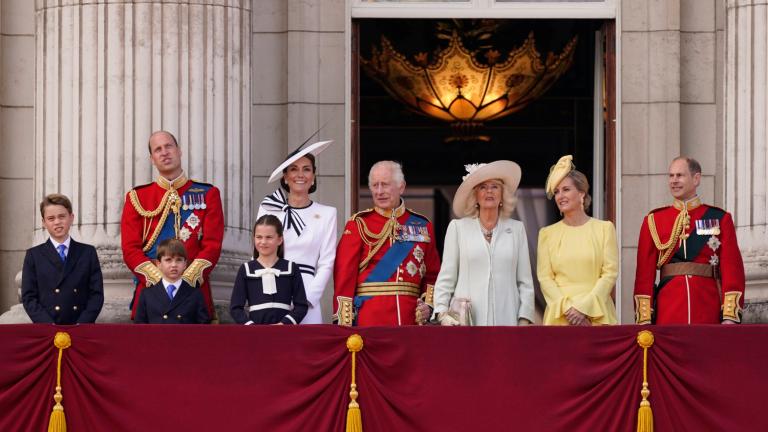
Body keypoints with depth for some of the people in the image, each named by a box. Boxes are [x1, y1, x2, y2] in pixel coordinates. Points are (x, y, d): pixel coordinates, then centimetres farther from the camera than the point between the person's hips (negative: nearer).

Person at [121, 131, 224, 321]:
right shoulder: (137, 198, 11)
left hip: (194, 287, 0)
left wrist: (186, 279, -13)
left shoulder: (207, 194, 9)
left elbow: (212, 245, 1)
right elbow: (130, 248, 2)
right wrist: (159, 280, -12)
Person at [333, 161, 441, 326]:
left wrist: (429, 303, -1)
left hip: (410, 318, 3)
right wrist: (344, 323, -12)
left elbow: (432, 274, 17)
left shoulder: (422, 226, 12)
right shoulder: (359, 224, 2)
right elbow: (344, 274, -4)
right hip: (369, 318, -3)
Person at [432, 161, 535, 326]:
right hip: (465, 321, -1)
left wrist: (524, 319, 0)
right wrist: (443, 314, -5)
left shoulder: (517, 229, 12)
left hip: (506, 319, 1)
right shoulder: (458, 227, 9)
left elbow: (525, 281, 9)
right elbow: (446, 278, 6)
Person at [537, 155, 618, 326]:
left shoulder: (604, 228, 5)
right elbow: (544, 278, 3)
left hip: (597, 315, -1)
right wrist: (567, 308, -12)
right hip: (559, 316, 1)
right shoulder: (547, 233, 10)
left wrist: (584, 308, -11)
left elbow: (610, 273, -1)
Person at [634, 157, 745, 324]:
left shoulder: (720, 219, 6)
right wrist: (644, 320, -4)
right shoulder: (653, 221, 8)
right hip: (668, 314, 1)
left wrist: (730, 316, -9)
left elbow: (732, 269, 1)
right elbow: (644, 272, 4)